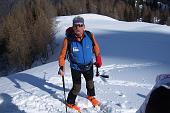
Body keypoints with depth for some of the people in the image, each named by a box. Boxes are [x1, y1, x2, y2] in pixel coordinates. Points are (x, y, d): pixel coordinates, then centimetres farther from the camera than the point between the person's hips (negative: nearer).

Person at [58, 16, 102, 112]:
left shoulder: (90, 36, -19)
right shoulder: (68, 39, -24)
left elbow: (96, 47, -1)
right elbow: (63, 54, -15)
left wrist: (98, 59, 6)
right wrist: (61, 67, -24)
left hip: (88, 65, 3)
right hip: (75, 67, -3)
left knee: (90, 83, 24)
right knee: (77, 88, -4)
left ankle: (91, 96, 56)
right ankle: (70, 103, 26)